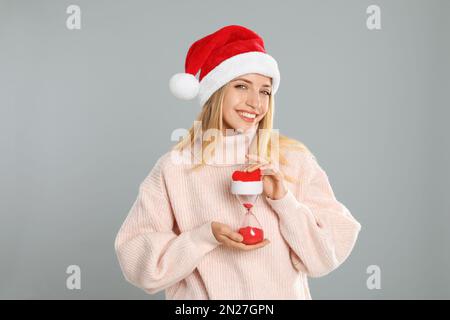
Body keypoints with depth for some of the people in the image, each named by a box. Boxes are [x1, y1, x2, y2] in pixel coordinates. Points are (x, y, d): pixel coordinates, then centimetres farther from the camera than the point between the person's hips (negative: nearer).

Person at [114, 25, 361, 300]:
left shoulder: (293, 159, -9)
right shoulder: (175, 167, -12)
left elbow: (330, 255, -9)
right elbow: (136, 261, -12)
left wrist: (284, 201, -21)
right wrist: (206, 236, -22)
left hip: (282, 292, 1)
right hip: (201, 294, -1)